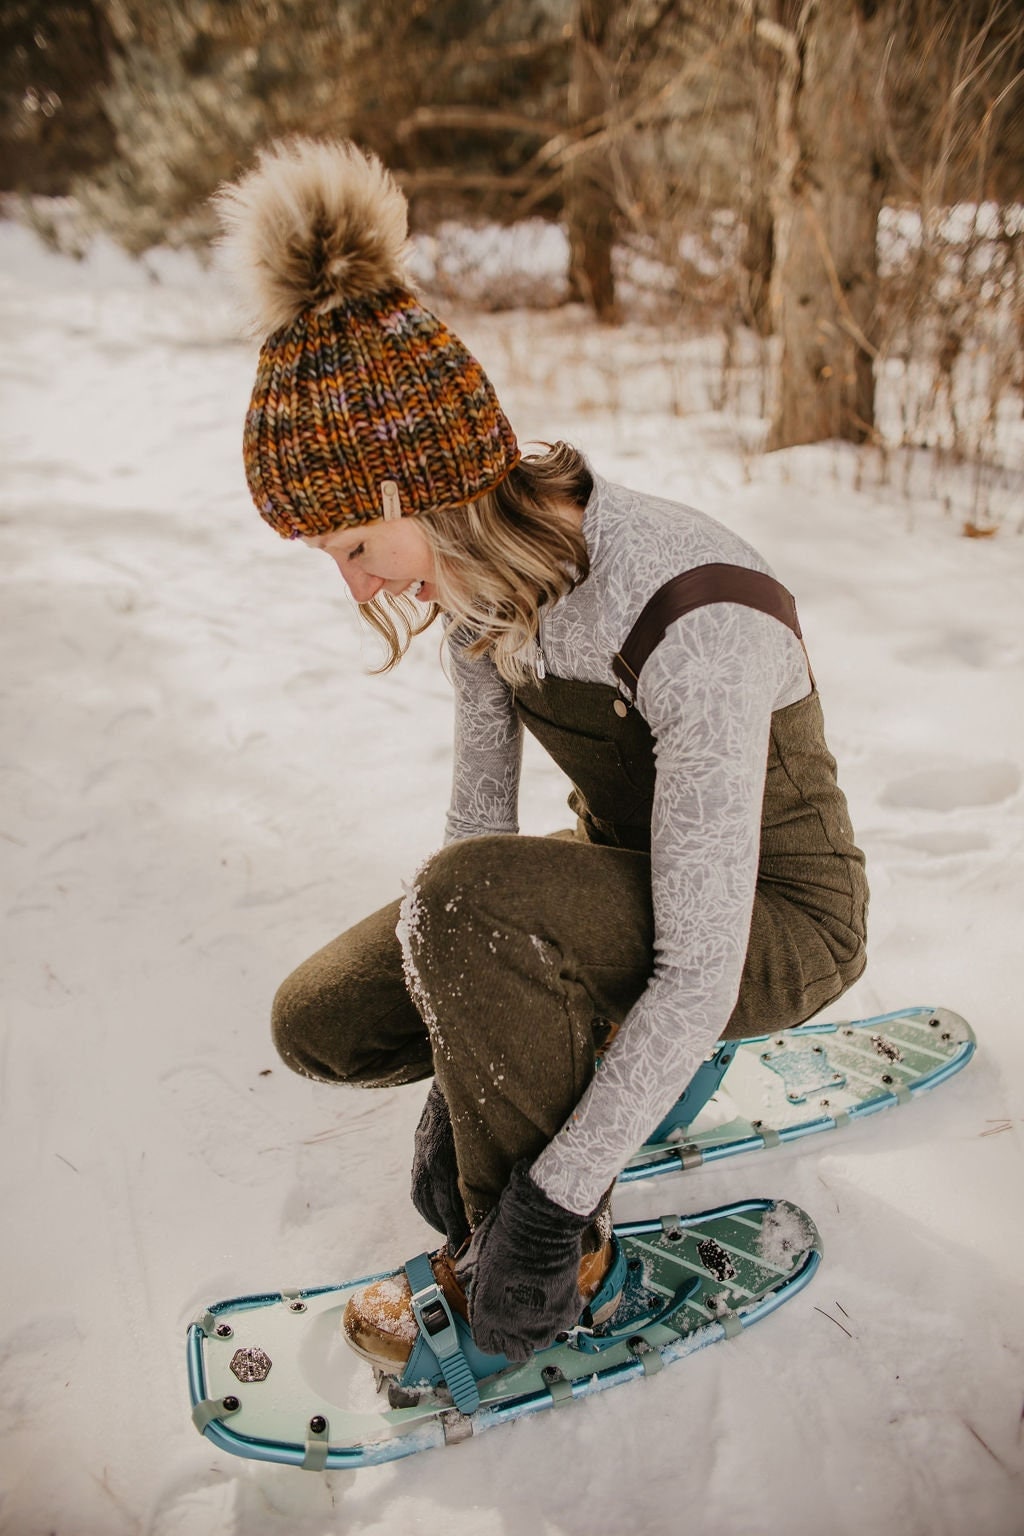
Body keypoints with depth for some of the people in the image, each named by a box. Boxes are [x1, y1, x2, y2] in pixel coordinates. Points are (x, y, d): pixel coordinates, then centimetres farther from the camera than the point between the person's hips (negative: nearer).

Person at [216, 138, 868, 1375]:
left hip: (774, 922, -6)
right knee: (321, 1021, -4)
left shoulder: (694, 623, -34)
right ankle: (605, 1059, 14)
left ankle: (559, 1266, -11)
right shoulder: (488, 582, -11)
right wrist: (460, 1086, -11)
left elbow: (701, 972, -32)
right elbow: (478, 808, -6)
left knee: (471, 898, -34)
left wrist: (546, 1208, -28)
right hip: (623, 879, 7)